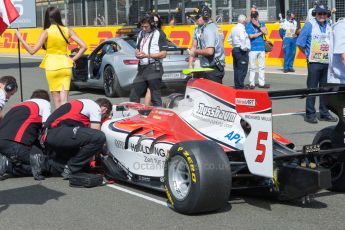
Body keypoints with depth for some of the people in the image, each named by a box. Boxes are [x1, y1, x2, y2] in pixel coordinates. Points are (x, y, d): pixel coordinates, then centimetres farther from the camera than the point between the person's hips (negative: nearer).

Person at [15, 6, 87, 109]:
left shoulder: (46, 32, -7)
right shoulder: (67, 31, 3)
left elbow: (32, 51, -9)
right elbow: (83, 46, 0)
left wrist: (20, 38, 0)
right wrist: (73, 59, 6)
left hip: (52, 67, -2)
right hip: (66, 66, 3)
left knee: (57, 101, 6)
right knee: (64, 100, 1)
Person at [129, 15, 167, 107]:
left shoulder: (159, 35, -2)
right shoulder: (141, 34, 19)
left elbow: (163, 54, -8)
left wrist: (147, 55, -15)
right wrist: (137, 53, 1)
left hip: (154, 69, -7)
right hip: (142, 68, 7)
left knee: (155, 97, -6)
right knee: (133, 96, 7)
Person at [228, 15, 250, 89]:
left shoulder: (234, 28, 14)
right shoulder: (241, 28, -14)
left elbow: (230, 39, 23)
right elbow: (242, 38, -30)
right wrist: (243, 47, -21)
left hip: (235, 49, 10)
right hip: (242, 52, -10)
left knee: (236, 69, 12)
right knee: (242, 69, -7)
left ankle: (237, 85, 16)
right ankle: (240, 86, -9)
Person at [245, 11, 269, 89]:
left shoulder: (262, 23, 10)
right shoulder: (248, 26, -3)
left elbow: (265, 32, -3)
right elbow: (251, 36, -13)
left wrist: (258, 25, -11)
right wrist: (260, 33, -4)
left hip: (261, 48, 4)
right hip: (252, 49, -4)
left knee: (262, 67, 6)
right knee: (252, 67, -2)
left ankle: (261, 83, 12)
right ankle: (252, 83, 4)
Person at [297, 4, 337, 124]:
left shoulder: (330, 26, 9)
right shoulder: (310, 25, -5)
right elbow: (300, 43, -4)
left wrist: (330, 55, 9)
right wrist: (308, 55, 0)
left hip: (327, 63, 5)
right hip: (314, 63, -5)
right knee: (312, 89, -2)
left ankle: (324, 113, 19)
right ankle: (310, 114, 3)